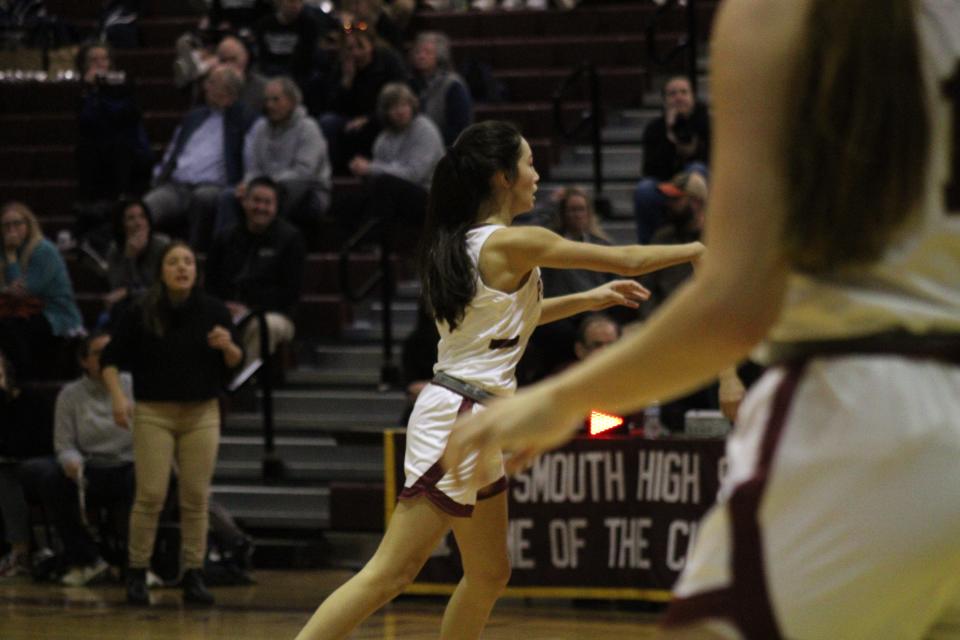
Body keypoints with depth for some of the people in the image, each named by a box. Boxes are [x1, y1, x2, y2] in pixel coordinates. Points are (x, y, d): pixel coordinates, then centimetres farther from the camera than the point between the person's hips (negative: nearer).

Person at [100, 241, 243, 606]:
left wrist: (227, 347, -14)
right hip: (153, 414, -2)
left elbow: (236, 364, 8)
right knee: (150, 496, -6)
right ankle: (136, 575, 5)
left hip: (202, 414, 2)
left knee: (196, 498, 2)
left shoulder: (213, 311, 1)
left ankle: (193, 577, 10)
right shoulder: (141, 314, -4)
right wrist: (117, 396, -12)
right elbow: (110, 358, 2)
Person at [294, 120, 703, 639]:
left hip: (475, 421, 10)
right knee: (389, 574, -12)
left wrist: (589, 299, 31)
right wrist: (703, 249, 9)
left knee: (489, 574, 16)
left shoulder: (462, 243, 12)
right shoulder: (515, 244, -12)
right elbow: (628, 260, -6)